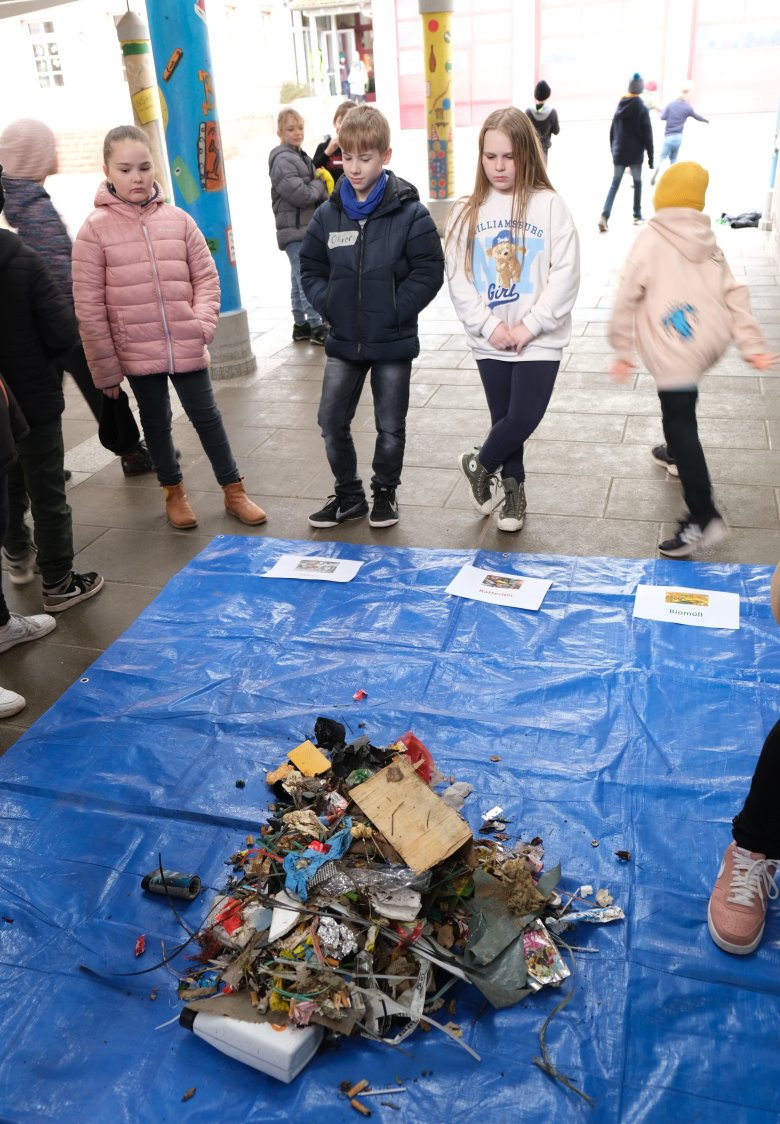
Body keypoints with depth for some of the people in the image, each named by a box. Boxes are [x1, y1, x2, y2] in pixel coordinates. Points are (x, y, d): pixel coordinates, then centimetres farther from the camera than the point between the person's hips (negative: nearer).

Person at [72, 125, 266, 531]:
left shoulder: (178, 219, 0)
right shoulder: (95, 229, -7)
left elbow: (206, 276, 6)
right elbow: (89, 307, -6)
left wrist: (203, 323, -10)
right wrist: (105, 367, -6)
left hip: (187, 346, 1)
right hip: (137, 352, -1)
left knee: (207, 416, 9)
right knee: (156, 423, 15)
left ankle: (233, 491, 23)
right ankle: (174, 492, 33)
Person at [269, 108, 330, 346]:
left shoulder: (300, 157, 19)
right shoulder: (282, 160, -11)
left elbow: (318, 192, 22)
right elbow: (300, 194, -20)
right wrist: (319, 184, -4)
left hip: (308, 228, 10)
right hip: (295, 230, -10)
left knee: (300, 279, 13)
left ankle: (300, 325, 19)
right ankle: (317, 328, -7)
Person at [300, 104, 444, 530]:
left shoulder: (409, 212, -10)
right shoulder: (328, 214, 2)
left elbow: (429, 271, -10)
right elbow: (310, 267, 10)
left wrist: (395, 310, -15)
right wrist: (328, 304, -4)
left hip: (393, 342, -3)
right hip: (343, 340, 4)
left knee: (390, 426, 9)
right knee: (332, 421, 6)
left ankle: (385, 492, 29)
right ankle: (348, 494, 24)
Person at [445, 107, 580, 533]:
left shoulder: (549, 205, -3)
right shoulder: (466, 211, 4)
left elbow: (565, 273, -7)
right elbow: (457, 277, -1)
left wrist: (530, 325, -14)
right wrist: (488, 326, -11)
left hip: (539, 339, -2)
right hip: (489, 341, 2)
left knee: (524, 418, -7)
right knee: (504, 419, 10)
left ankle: (479, 464, 21)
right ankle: (511, 488, 32)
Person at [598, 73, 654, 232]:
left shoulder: (620, 106, 6)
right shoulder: (642, 108, -9)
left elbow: (612, 131, 11)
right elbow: (647, 135, -9)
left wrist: (613, 150, 19)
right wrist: (650, 156, -3)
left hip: (619, 153, 4)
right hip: (635, 154, -4)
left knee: (614, 184, 2)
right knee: (637, 183, 12)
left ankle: (604, 216, -16)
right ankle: (637, 216, 18)